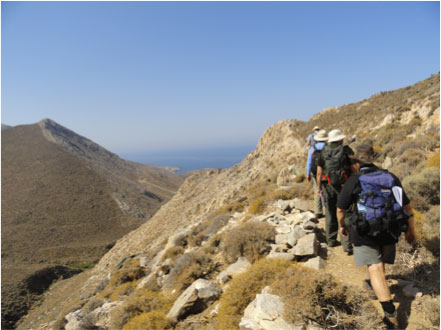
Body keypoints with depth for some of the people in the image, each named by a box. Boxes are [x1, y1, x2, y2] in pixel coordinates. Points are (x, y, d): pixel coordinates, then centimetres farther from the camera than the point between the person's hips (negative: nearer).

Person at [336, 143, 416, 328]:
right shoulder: (390, 177, 2)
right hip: (389, 231, 5)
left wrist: (342, 226, 13)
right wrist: (411, 230, 17)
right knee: (379, 262, 27)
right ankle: (374, 286, 52)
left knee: (375, 270, -3)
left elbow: (340, 210, -6)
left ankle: (391, 313, -9)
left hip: (365, 232, -5)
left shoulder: (354, 180, -10)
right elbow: (407, 206, 6)